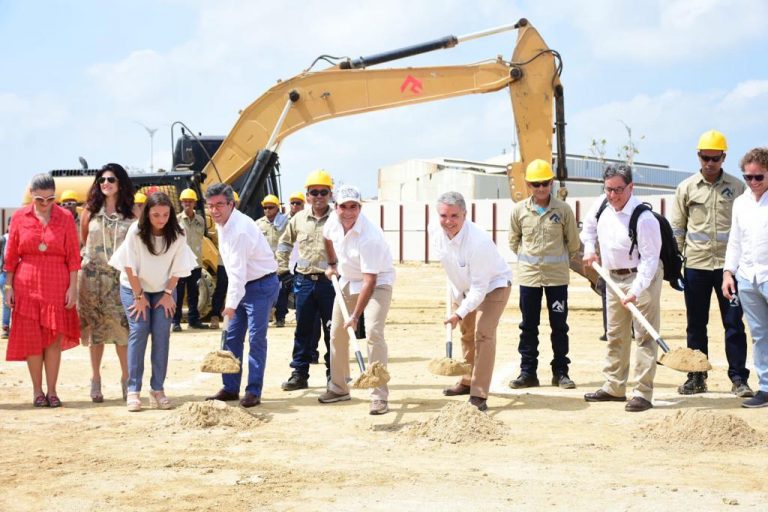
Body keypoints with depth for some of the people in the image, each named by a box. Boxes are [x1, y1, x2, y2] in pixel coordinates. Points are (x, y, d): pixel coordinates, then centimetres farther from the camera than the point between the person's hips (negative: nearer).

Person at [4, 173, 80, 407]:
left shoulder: (65, 218, 0)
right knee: (31, 339, 3)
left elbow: (73, 255, 0)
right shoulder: (20, 217, 2)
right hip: (27, 285, 1)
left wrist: (73, 287, -5)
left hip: (57, 286, -1)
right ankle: (37, 391, 12)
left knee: (54, 338, -1)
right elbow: (11, 255, 5)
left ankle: (52, 391, 7)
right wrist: (9, 287, 2)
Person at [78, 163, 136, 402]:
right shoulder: (90, 210, 5)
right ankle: (95, 380, 12)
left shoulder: (130, 214, 3)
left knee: (123, 327, -3)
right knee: (96, 328, 4)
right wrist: (89, 258, 8)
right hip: (93, 276, 1)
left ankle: (126, 379, 8)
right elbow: (82, 242, 13)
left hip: (121, 276, -1)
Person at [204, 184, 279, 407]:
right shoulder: (222, 224, 6)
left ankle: (253, 391, -5)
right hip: (243, 285, 10)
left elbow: (238, 270, -27)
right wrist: (231, 297, 15)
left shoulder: (240, 229, -24)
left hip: (260, 285, -9)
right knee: (232, 337, 8)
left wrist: (232, 303, -27)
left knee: (256, 339, -9)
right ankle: (230, 388, 14)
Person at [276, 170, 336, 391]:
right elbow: (285, 243, 23)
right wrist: (282, 267, 15)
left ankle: (333, 375, 13)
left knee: (332, 330, 4)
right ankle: (299, 373, 14)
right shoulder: (299, 219, 8)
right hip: (304, 280, 3)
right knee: (302, 329, 8)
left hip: (329, 281, -3)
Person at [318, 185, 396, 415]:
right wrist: (332, 264, 14)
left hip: (378, 282, -7)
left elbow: (370, 282, -34)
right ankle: (339, 388, 25)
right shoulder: (334, 222, -12)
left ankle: (380, 396, -21)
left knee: (373, 332, -23)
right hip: (348, 280, 7)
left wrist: (356, 316, -34)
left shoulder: (370, 237, -34)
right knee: (337, 333, 9)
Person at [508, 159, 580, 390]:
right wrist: (529, 257, 11)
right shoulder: (519, 210, -1)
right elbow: (514, 241, 13)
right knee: (528, 326, 6)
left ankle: (560, 372, 13)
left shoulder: (563, 210, -5)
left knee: (559, 325, 5)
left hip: (557, 276, -1)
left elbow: (573, 243, 6)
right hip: (528, 275, 1)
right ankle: (528, 372, 12)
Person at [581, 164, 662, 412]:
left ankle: (643, 393, -6)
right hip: (614, 277, 8)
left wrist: (636, 290, -32)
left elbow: (649, 259, -25)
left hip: (642, 278, -8)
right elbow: (589, 225, 20)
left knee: (644, 336, -7)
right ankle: (614, 387, 25)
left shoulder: (644, 219, -25)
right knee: (615, 335, 15)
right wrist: (589, 249, 6)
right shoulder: (602, 204, -4)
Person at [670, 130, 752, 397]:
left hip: (728, 264, -1)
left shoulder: (737, 187, 3)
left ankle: (738, 378, 4)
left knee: (734, 323, -1)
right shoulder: (686, 188, 4)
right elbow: (677, 228, 7)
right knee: (696, 324, 7)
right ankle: (696, 377, 16)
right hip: (696, 265, 1)